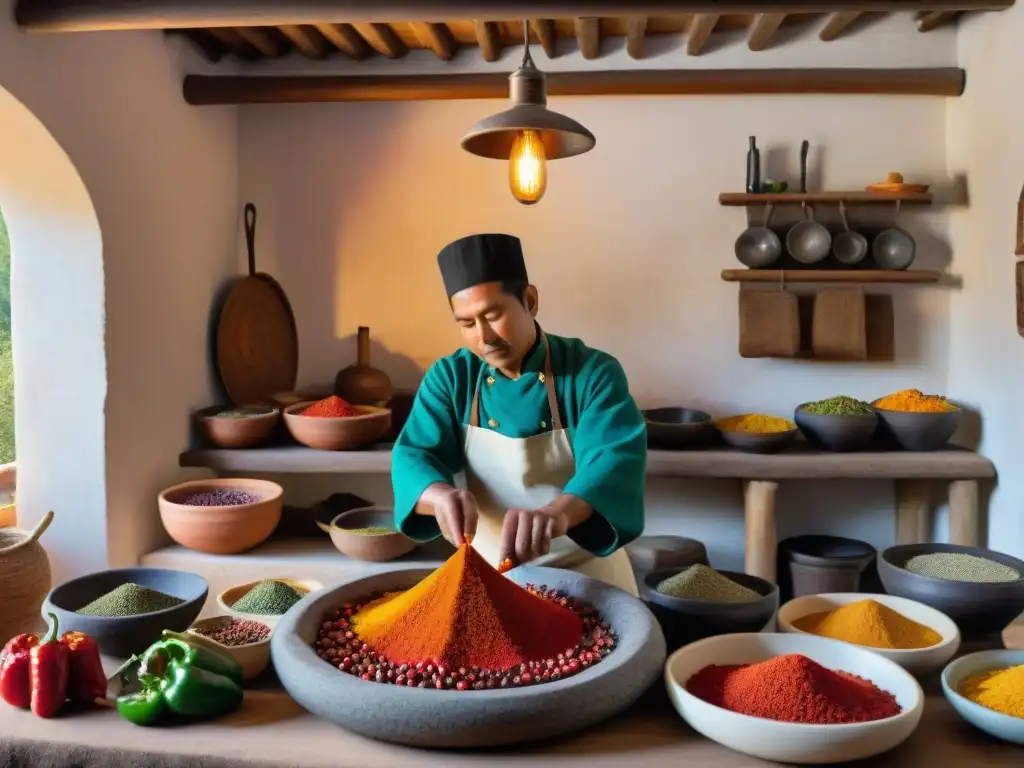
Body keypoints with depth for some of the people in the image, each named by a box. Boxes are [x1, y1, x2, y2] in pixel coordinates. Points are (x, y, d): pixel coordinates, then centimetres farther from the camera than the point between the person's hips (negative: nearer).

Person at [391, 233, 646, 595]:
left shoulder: (594, 372, -14)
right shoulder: (448, 377, -6)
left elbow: (616, 459, -29)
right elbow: (414, 458, -14)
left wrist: (559, 512, -50)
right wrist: (441, 495, -39)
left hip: (586, 573, -1)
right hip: (488, 572, 2)